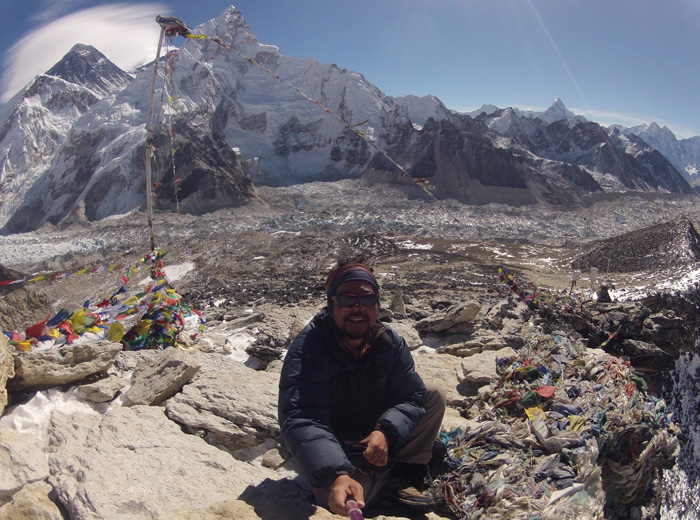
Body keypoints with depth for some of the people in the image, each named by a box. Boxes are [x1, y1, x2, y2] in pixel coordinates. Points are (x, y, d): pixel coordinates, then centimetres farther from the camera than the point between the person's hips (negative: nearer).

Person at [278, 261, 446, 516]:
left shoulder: (391, 342, -12)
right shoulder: (306, 350, -30)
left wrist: (386, 432, -32)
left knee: (435, 395, -6)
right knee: (342, 502, -32)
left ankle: (399, 477, -6)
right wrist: (336, 476, -59)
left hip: (378, 437, 5)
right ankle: (390, 471, 1)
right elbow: (301, 421, -42)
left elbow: (413, 395, -11)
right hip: (334, 451, -4)